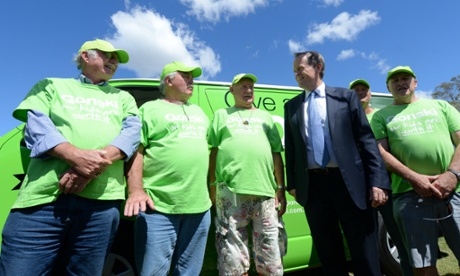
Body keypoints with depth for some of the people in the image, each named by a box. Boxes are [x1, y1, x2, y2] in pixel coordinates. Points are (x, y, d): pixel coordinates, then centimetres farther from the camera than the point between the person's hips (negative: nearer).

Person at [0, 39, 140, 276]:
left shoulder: (123, 98, 23)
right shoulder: (52, 86, 19)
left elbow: (133, 131, 5)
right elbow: (36, 125, 2)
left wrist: (102, 159, -15)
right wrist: (75, 156, -18)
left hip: (101, 201, 2)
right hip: (43, 196, -1)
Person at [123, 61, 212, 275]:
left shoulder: (199, 112, 22)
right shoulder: (150, 109, 4)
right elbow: (135, 151, -4)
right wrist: (136, 191, -15)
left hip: (199, 207, 6)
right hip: (159, 206, -5)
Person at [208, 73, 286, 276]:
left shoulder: (265, 117, 21)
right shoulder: (222, 115, 17)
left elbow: (276, 154, 16)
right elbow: (213, 151, 10)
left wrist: (281, 189, 9)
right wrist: (213, 186, 2)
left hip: (264, 192, 2)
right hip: (230, 192, -1)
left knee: (269, 259, 8)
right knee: (233, 258, 4)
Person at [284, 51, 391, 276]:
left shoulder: (346, 96, 6)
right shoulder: (291, 106, 13)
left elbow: (367, 139, 0)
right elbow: (290, 147, 12)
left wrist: (378, 181, -7)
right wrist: (292, 183, 5)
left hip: (349, 181, -2)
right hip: (312, 185, 3)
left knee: (365, 256, 6)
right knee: (328, 253, 13)